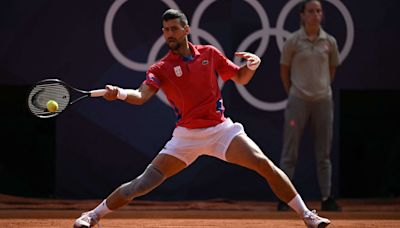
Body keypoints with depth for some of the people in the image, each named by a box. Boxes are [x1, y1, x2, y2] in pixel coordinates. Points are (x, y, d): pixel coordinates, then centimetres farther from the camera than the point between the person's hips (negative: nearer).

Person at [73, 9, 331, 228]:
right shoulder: (161, 69, -2)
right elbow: (141, 96, -18)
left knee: (264, 164, -16)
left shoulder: (209, 54, 5)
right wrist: (120, 93, -39)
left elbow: (241, 78, 14)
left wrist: (252, 64, -9)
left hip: (221, 129, 1)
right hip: (186, 136, -1)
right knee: (143, 183, -8)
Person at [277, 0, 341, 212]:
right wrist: (292, 93, 7)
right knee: (290, 152, -1)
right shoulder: (293, 41, -5)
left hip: (323, 101, 3)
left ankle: (327, 198, 13)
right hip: (298, 101, -3)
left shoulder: (330, 42, 3)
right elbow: (284, 70, 5)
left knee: (324, 153, 7)